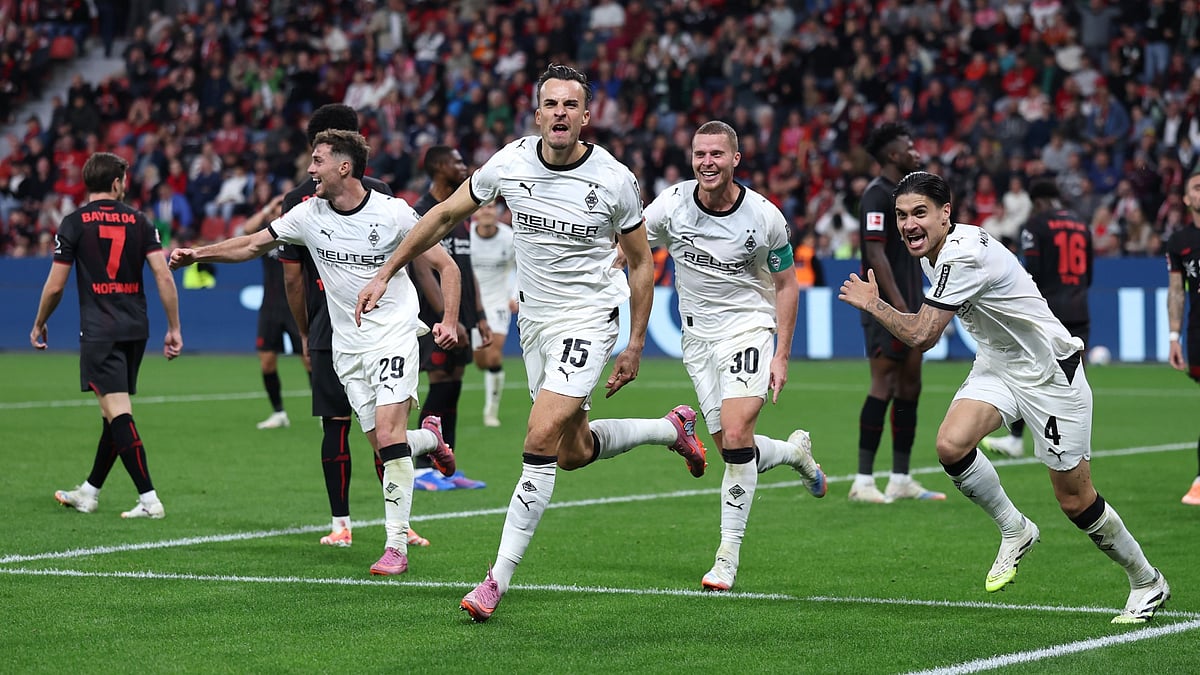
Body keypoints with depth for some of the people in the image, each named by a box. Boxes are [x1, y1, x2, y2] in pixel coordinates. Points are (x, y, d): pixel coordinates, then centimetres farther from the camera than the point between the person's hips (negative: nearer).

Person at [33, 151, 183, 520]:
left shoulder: (75, 222, -3)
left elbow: (55, 285, -2)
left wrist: (39, 325, 14)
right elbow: (164, 275, -2)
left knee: (118, 412, -9)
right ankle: (89, 492, 28)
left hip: (99, 332, -5)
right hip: (135, 329, 5)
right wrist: (174, 328, 3)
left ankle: (148, 499, -18)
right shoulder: (138, 220, 5)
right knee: (115, 412, 15)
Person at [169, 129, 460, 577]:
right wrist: (198, 253, 1)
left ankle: (396, 546, -13)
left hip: (394, 334, -5)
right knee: (380, 443, 2)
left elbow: (446, 266, -5)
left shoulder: (393, 213, -12)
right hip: (347, 345, 5)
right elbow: (254, 245, 11)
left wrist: (449, 320, -17)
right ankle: (431, 442, 39)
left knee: (388, 433, -17)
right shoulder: (308, 214, -1)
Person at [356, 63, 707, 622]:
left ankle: (498, 578, -13)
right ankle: (672, 428, 42)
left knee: (542, 439, -18)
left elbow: (640, 261, -1)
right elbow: (445, 215, 5)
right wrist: (385, 274, 4)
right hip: (534, 319, 5)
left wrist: (635, 347, 0)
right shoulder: (509, 164, -9)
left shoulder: (614, 180, -15)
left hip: (588, 317, -5)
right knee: (573, 453, 14)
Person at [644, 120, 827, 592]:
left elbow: (785, 285, 1)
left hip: (749, 327, -3)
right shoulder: (671, 205, -8)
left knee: (736, 437, -21)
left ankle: (727, 557, -13)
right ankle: (795, 451, 37)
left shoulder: (765, 217, -10)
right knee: (731, 450, 2)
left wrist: (781, 356, -3)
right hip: (698, 336, 3)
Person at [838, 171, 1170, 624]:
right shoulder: (932, 250, 0)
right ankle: (1015, 531, 5)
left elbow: (921, 336, -28)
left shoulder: (964, 255, -29)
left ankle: (1147, 583, 20)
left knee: (1075, 502, -2)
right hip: (997, 365, 8)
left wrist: (873, 303, -14)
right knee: (951, 445, -19)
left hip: (1050, 373, -8)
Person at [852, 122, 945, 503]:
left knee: (910, 388, 9)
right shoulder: (877, 195, -11)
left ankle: (901, 480, 13)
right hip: (885, 308, -10)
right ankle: (863, 482, -9)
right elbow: (875, 254, -19)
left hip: (908, 307, 10)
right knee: (884, 387, -11)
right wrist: (899, 304, -23)